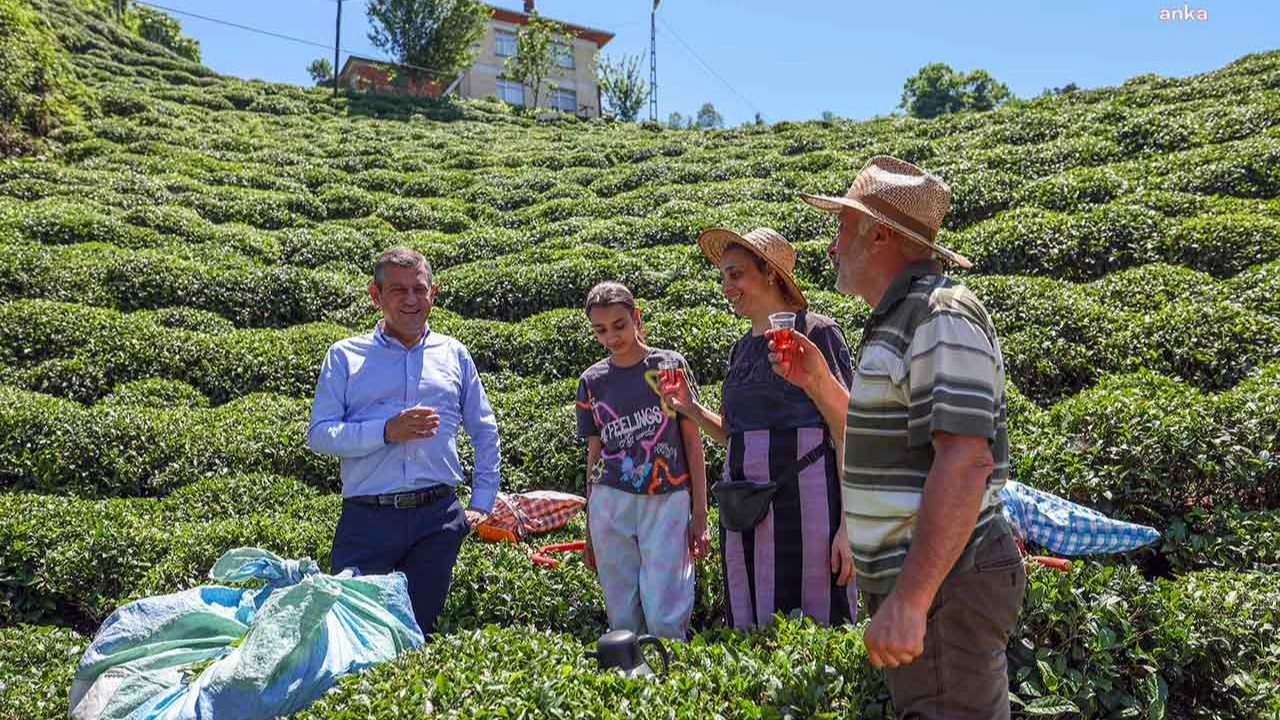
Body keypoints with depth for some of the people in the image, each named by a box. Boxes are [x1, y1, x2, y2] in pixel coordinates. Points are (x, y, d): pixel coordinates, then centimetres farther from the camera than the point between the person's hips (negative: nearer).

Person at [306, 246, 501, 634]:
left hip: (438, 518, 2)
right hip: (367, 517, -1)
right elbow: (319, 433, -2)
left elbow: (485, 432, 17)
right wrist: (386, 431, -16)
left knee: (419, 630, 12)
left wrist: (482, 503, 11)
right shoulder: (345, 355, 6)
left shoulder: (454, 355, 11)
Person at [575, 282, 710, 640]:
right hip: (611, 503, 2)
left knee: (665, 620, -7)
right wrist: (589, 530, 14)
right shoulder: (592, 381, 9)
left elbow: (692, 442, 4)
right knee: (623, 621, 6)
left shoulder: (670, 365, 3)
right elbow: (595, 453, 14)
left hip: (668, 501, -2)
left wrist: (700, 514, 0)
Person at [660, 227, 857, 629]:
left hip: (803, 500, -6)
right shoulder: (741, 349, 16)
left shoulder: (815, 331, -3)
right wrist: (692, 410, 5)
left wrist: (849, 524, -14)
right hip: (745, 506, 6)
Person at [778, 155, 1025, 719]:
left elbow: (964, 461, -27)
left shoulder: (941, 315, -17)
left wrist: (908, 601, -30)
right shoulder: (898, 321, 15)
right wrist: (819, 382, 15)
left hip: (941, 586, -10)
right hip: (909, 582, 10)